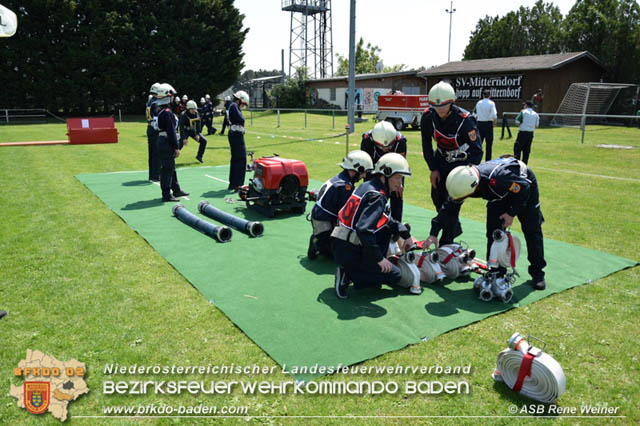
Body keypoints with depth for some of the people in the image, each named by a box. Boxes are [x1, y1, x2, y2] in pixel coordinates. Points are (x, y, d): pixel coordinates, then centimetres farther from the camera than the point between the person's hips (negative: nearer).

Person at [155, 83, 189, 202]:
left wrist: (176, 146, 21)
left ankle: (176, 190, 30)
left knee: (171, 167, 18)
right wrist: (176, 147, -19)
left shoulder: (162, 111, 14)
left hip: (163, 142, 10)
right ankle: (166, 195, 0)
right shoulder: (167, 112, -18)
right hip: (167, 144, -10)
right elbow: (171, 131, -21)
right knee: (167, 168, -5)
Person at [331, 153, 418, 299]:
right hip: (349, 252, -9)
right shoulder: (377, 196, -17)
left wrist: (406, 234, 20)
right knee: (395, 276, 4)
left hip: (339, 244, 9)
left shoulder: (367, 186, 12)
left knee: (387, 226, 20)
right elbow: (364, 229, -28)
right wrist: (379, 258, -20)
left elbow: (383, 218, 24)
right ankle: (348, 275, -6)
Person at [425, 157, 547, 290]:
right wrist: (434, 233, -20)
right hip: (501, 192, 5)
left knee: (532, 230, -3)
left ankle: (537, 272, 11)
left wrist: (512, 213, -24)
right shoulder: (464, 182, -27)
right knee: (493, 231, -5)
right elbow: (449, 208, -16)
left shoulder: (496, 178, -46)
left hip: (524, 184, -5)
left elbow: (524, 187, -29)